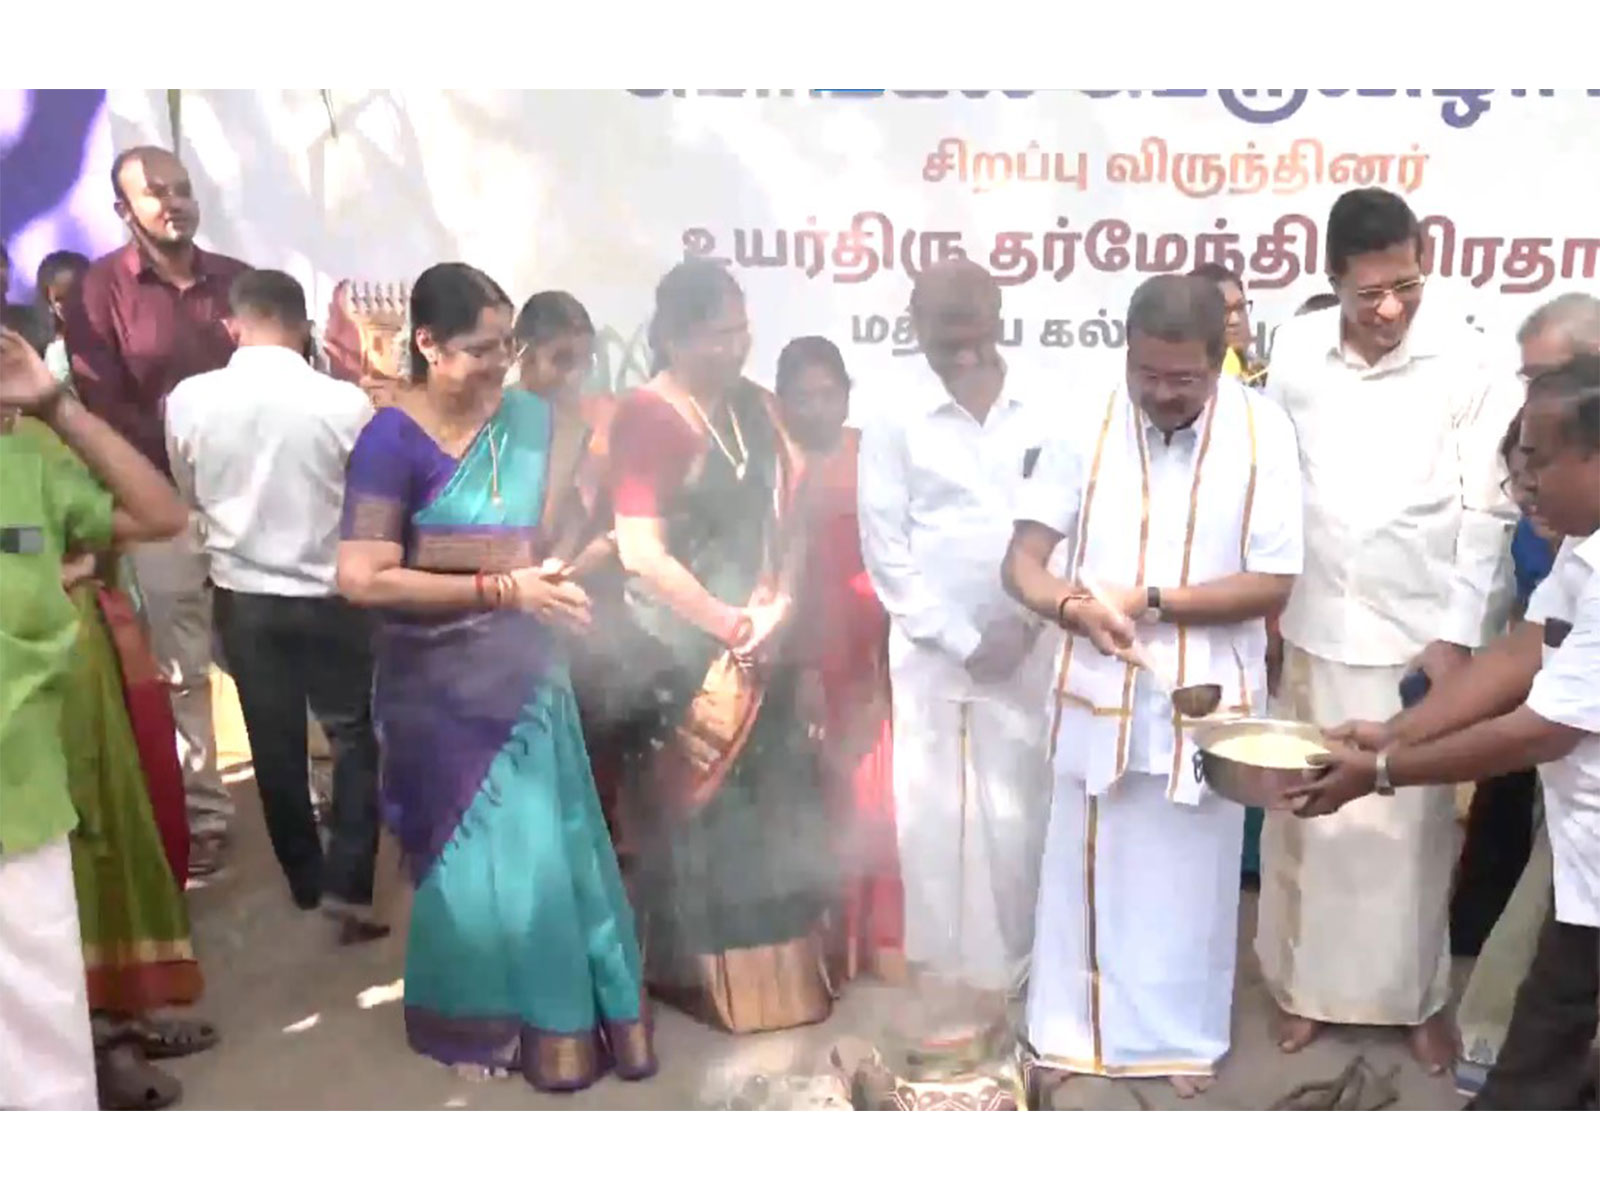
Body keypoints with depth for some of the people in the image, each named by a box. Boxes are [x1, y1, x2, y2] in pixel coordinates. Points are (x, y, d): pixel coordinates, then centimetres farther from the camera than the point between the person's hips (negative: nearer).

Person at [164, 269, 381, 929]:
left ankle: (305, 881, 29)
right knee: (355, 736, 13)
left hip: (243, 596, 3)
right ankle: (347, 884, 5)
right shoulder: (345, 403, -17)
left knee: (275, 745, 15)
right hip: (330, 597, -2)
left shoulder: (188, 400, -9)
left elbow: (189, 497, 8)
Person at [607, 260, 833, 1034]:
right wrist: (728, 624, -15)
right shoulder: (646, 417, -14)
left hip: (762, 644, 6)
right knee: (695, 815, 5)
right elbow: (641, 554, -20)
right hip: (683, 651, -6)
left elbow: (788, 514, 9)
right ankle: (705, 978, 22)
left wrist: (777, 607, -7)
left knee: (769, 811, 13)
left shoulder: (755, 408, 6)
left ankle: (776, 969, 29)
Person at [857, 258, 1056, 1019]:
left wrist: (1025, 622, -8)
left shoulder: (1045, 415, 2)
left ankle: (1010, 975, 22)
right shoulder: (894, 426, -1)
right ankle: (947, 983, 20)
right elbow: (886, 553, -4)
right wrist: (962, 640, -8)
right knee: (937, 817, 5)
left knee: (1020, 814, 6)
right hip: (933, 653, -1)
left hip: (1029, 650, 1)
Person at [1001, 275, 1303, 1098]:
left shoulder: (1262, 433, -9)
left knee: (1190, 875, 14)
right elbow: (1023, 557, -8)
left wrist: (1150, 602, -18)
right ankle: (1072, 1025, 33)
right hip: (1099, 691, 1)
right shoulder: (1088, 428, -6)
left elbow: (1273, 583, -10)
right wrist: (1069, 606, -29)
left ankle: (1183, 1034, 35)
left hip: (1207, 696, -1)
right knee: (1085, 865, 14)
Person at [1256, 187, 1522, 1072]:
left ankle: (1419, 994, 28)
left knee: (1413, 824, 9)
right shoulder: (1295, 348, -3)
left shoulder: (1465, 361, -9)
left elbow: (1487, 510, -6)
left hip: (1419, 633, -2)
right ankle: (1305, 980, 29)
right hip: (1314, 628, 2)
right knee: (1306, 815, 12)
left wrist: (1459, 636, -9)